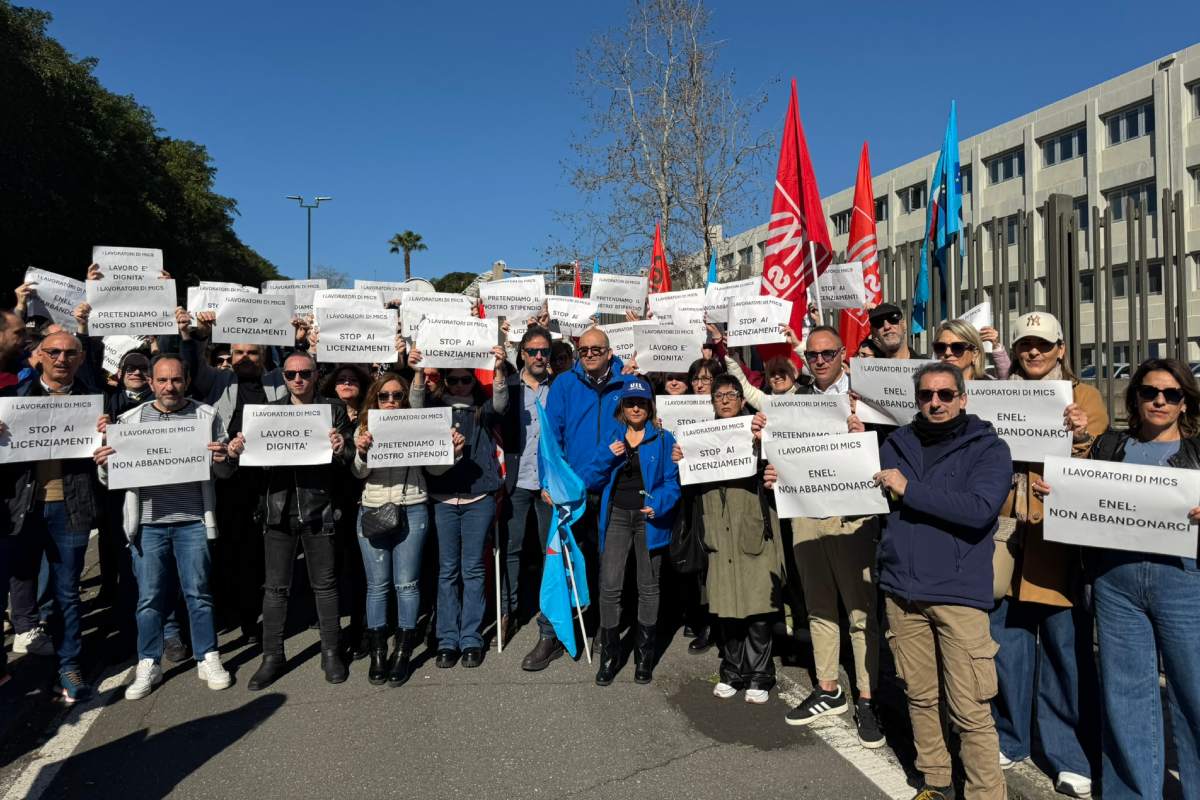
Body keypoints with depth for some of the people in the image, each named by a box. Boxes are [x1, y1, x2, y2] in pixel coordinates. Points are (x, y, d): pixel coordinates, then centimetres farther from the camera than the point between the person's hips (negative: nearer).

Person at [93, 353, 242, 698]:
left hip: (192, 520, -1)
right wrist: (105, 464, -14)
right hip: (147, 522, 1)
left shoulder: (206, 416, 4)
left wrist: (225, 459, -18)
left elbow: (225, 471, 4)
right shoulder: (130, 419, 7)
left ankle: (208, 659, 18)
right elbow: (110, 479, 7)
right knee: (149, 596, 7)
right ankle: (148, 665, 21)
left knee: (198, 593, 6)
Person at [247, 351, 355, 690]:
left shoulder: (333, 408, 3)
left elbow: (349, 459, -1)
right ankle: (272, 657, 20)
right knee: (275, 586, 8)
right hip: (278, 506, 2)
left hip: (319, 507, -2)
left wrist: (341, 449, -22)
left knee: (325, 584, 8)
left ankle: (331, 652, 20)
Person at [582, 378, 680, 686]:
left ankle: (644, 657, 20)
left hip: (649, 518, -1)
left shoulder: (663, 439, 4)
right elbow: (590, 481, 5)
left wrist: (658, 505, -20)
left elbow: (672, 480, -3)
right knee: (610, 587, -5)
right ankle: (609, 657, 8)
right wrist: (608, 456, -11)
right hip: (617, 515, 1)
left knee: (648, 587, 7)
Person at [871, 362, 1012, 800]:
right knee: (919, 697, 14)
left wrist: (908, 489, -15)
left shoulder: (989, 448, -2)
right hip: (902, 590, 4)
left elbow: (979, 509, -18)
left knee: (970, 711, -1)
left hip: (959, 593, -4)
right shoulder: (897, 443, 10)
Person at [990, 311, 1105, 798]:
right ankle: (1010, 740, 27)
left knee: (1066, 649, 3)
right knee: (1006, 643, 10)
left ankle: (1070, 756, 19)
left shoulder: (1083, 396, 6)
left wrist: (1081, 438, -22)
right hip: (1004, 536, 3)